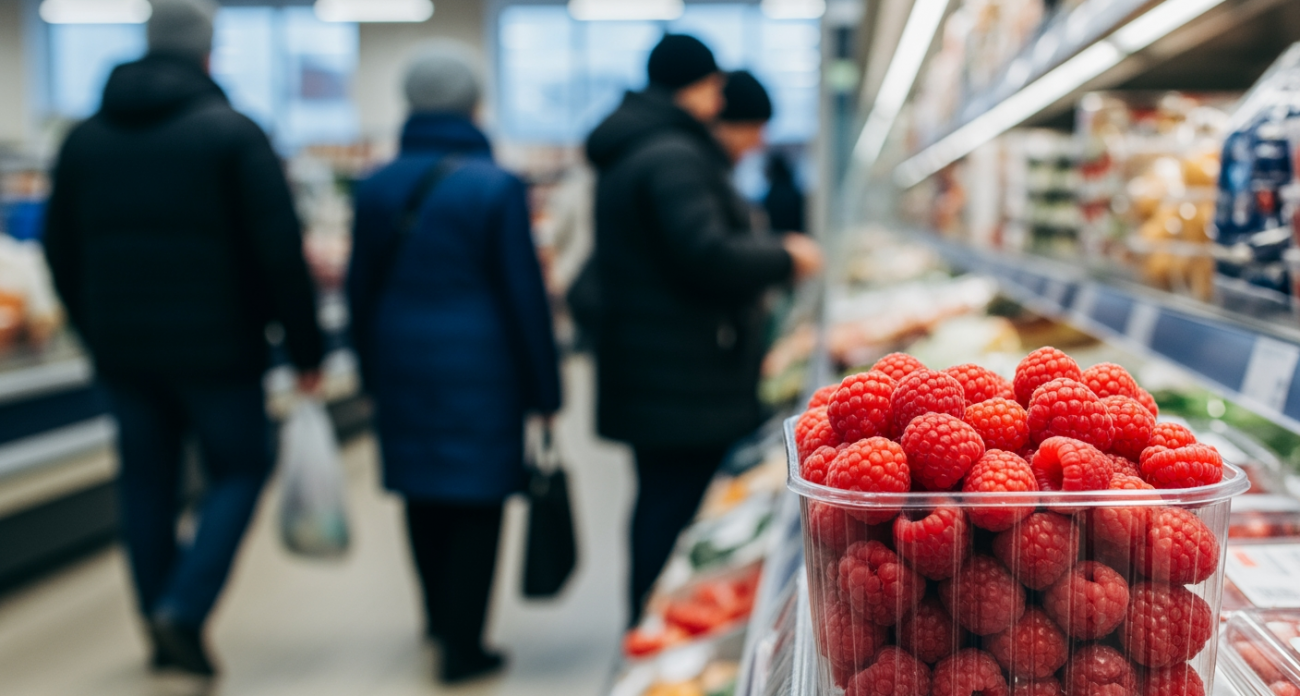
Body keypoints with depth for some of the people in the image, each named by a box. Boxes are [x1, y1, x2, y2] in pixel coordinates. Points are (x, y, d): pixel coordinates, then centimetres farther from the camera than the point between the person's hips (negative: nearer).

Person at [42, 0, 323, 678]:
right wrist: (305, 347, -6)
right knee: (239, 469, 9)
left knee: (146, 482, 13)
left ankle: (166, 632, 20)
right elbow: (281, 252, -12)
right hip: (216, 346, -5)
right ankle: (183, 610, -4)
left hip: (122, 350, 5)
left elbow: (60, 250, 14)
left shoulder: (85, 138, 8)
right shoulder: (232, 133, -8)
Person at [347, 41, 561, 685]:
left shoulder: (375, 188, 3)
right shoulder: (496, 188, -10)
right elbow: (524, 295, -8)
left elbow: (360, 289, 9)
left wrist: (373, 375, 19)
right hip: (480, 367, -5)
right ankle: (462, 647, 5)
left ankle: (440, 618, 35)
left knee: (423, 495, 17)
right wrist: (543, 390, 0)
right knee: (477, 501, 2)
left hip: (402, 366, 5)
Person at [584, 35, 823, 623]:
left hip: (648, 371, 11)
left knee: (661, 502, 17)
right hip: (685, 381, -10)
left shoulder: (626, 154, 18)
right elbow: (707, 254, -24)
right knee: (676, 506, -4)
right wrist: (784, 258, -9)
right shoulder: (673, 156, -16)